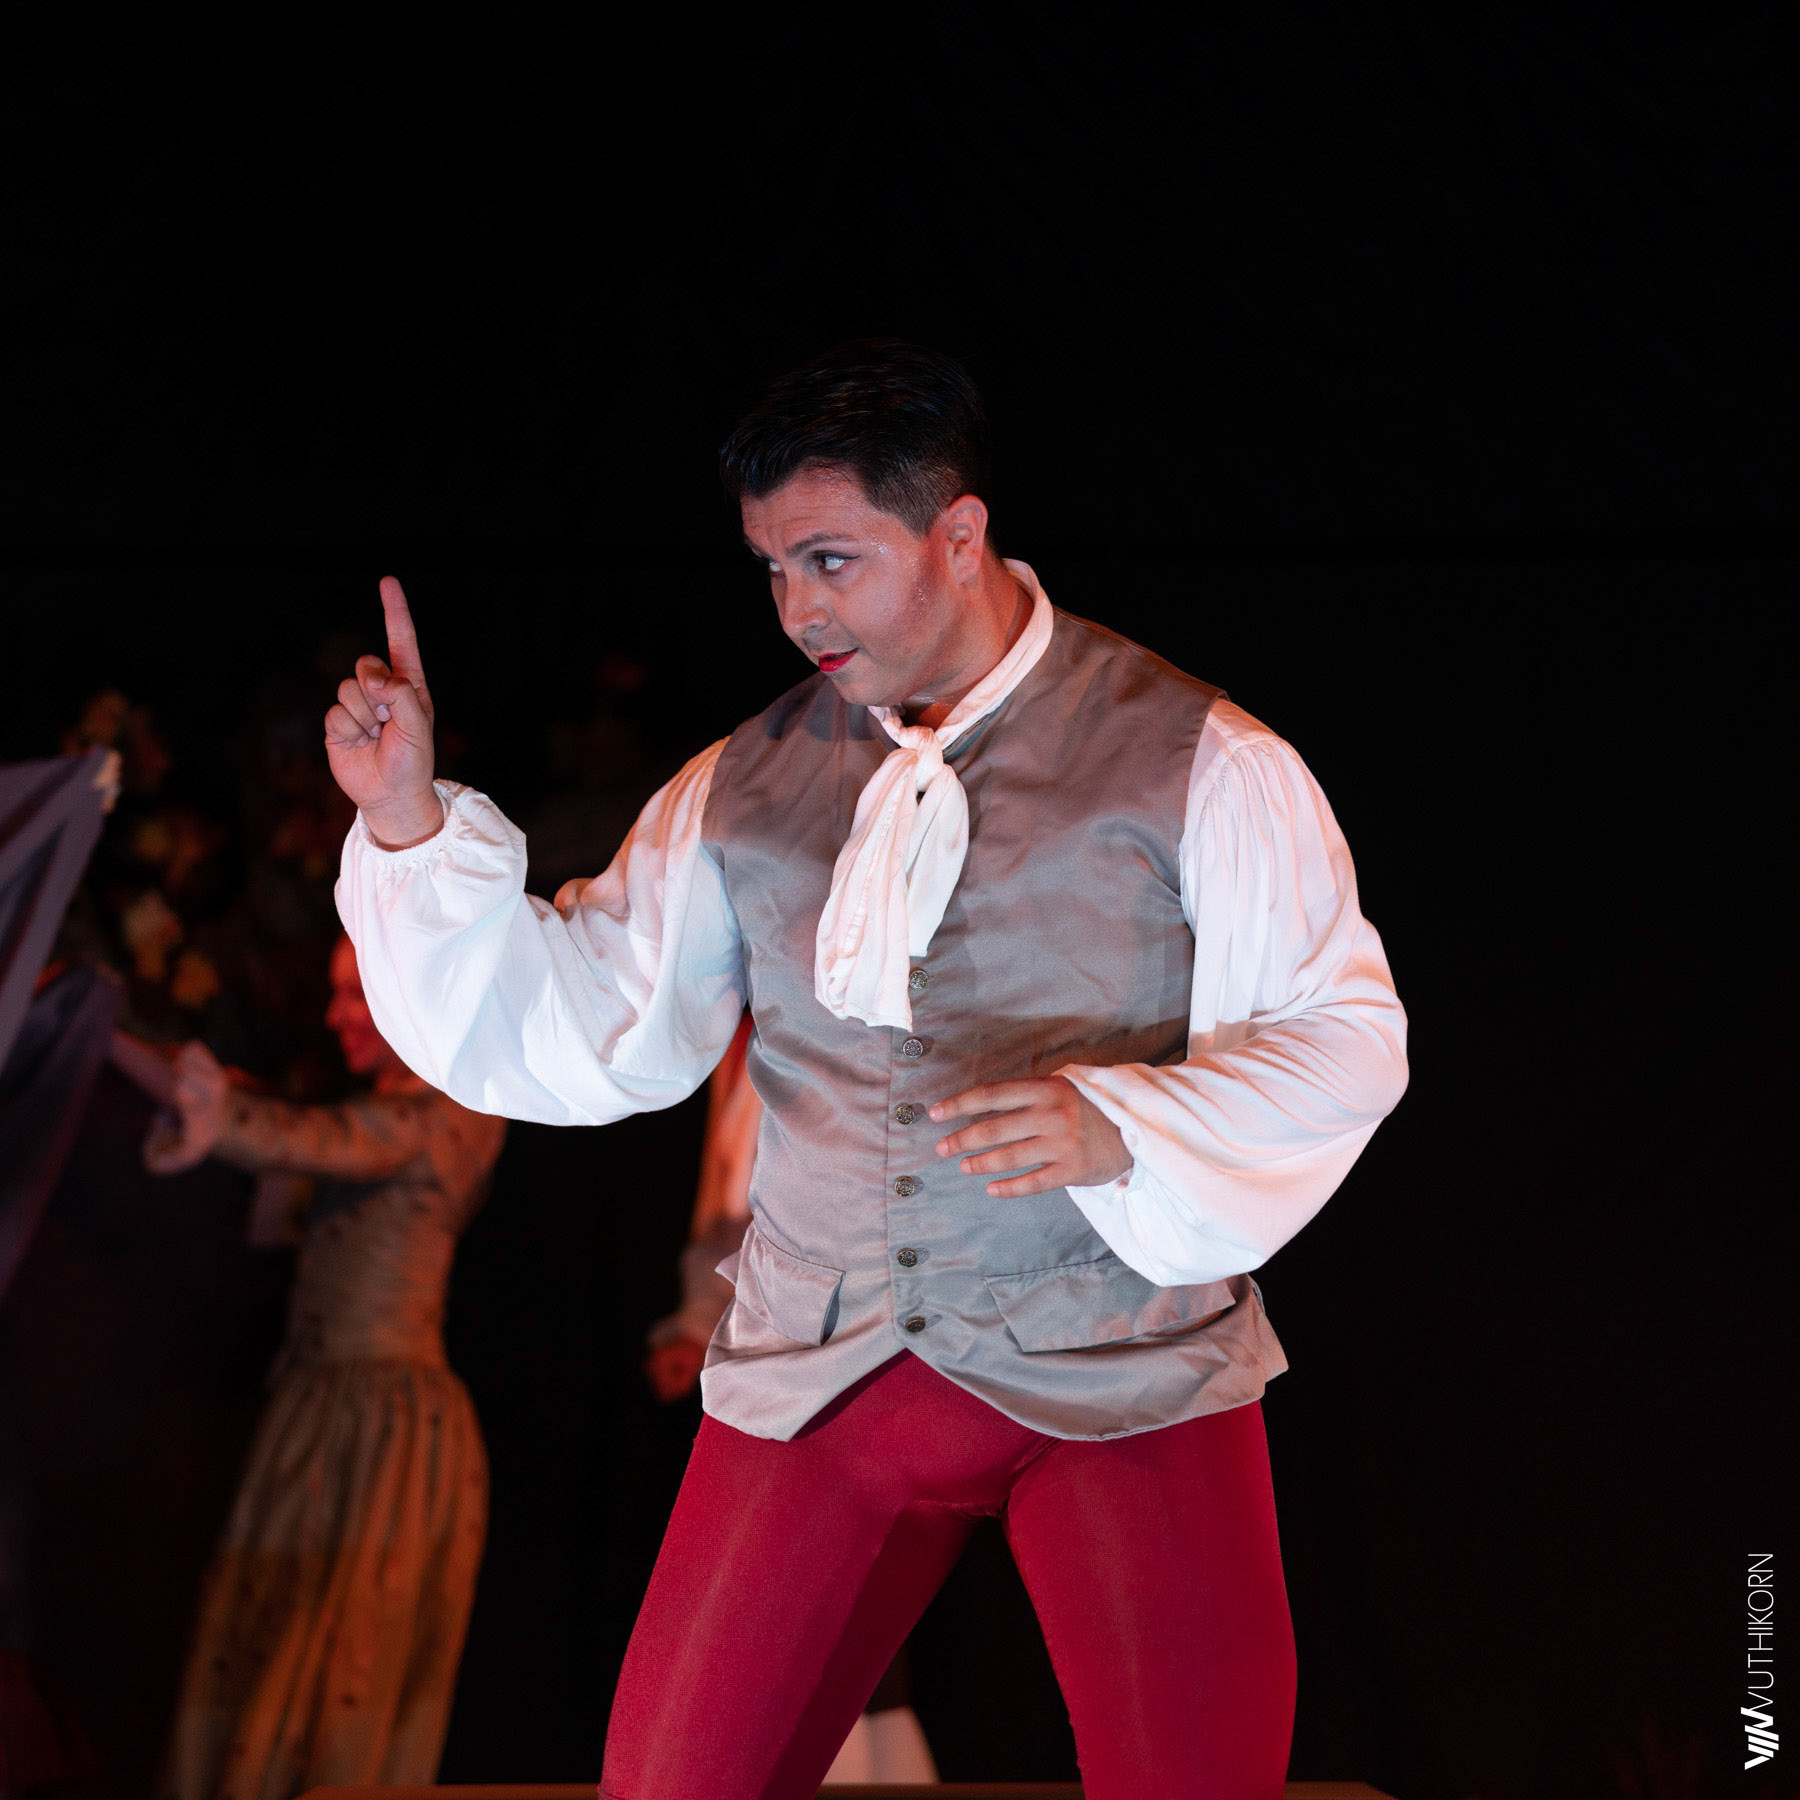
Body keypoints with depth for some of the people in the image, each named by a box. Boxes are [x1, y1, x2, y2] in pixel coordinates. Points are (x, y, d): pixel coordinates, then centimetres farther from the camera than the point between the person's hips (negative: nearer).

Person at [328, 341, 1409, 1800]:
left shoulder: (1197, 761, -2)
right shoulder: (745, 788, 10)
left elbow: (1346, 1037, -4)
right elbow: (579, 1037, 9)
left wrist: (1114, 1125, -21)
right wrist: (412, 829, -2)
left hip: (1123, 1368, -3)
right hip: (819, 1377, 3)